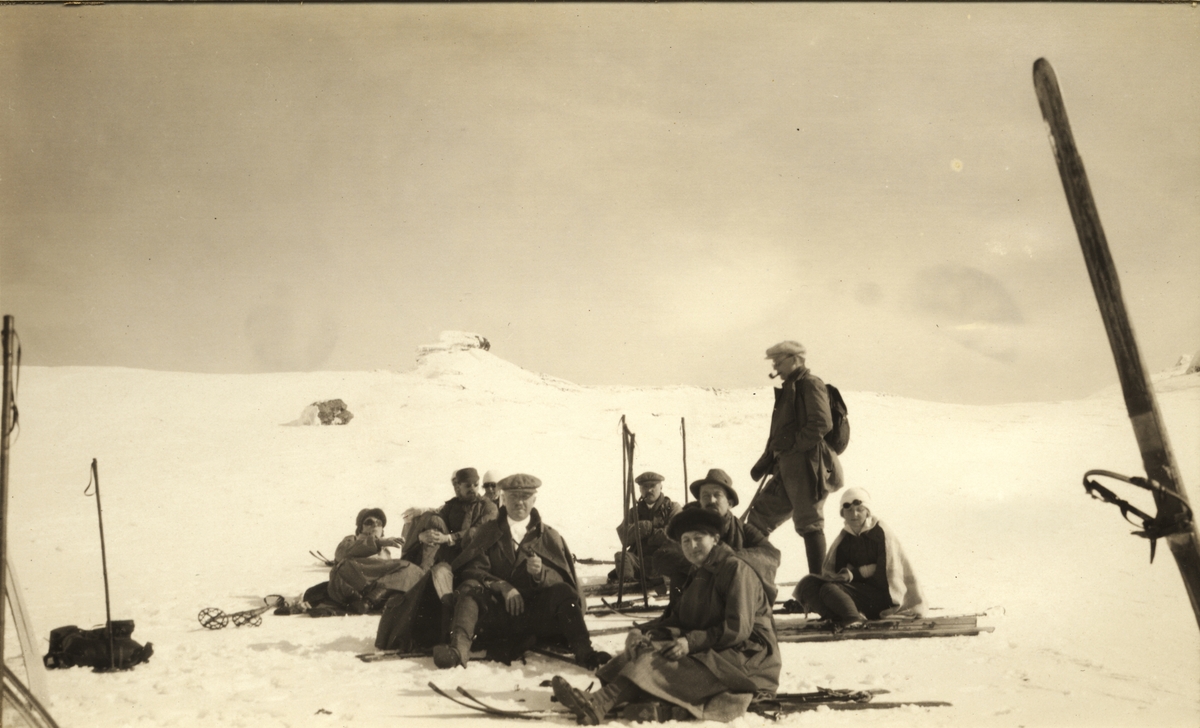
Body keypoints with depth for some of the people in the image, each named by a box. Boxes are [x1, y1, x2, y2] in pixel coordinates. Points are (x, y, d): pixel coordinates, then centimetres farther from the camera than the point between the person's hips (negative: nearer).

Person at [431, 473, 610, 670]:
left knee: (563, 592, -27)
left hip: (536, 613, 0)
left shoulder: (549, 536, 15)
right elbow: (472, 569, 1)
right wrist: (503, 586, -17)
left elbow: (562, 580, 4)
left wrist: (541, 573, -19)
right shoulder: (488, 532, 16)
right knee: (469, 587, -26)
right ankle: (459, 648, -46)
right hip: (497, 612, 0)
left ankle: (583, 652, -37)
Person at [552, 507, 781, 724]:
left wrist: (692, 642, -21)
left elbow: (738, 629, -17)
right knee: (645, 646, -16)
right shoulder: (699, 573, 19)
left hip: (745, 657, -8)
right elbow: (681, 619, 10)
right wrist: (651, 635, -9)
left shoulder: (736, 569, -9)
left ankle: (599, 703, -44)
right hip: (708, 651, 8)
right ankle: (597, 701, -37)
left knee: (661, 662, -28)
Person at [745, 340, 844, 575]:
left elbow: (821, 423, -19)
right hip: (788, 466, 10)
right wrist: (765, 461, 14)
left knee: (809, 523, -8)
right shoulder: (789, 389, 22)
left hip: (806, 463, -10)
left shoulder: (810, 384, -6)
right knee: (760, 513, 11)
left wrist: (793, 445, -17)